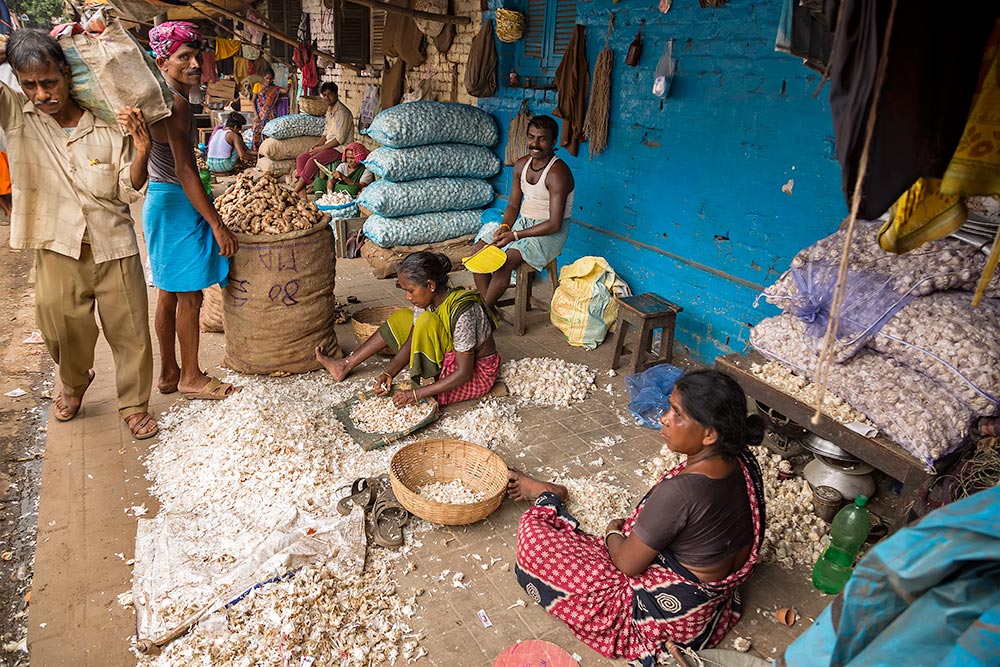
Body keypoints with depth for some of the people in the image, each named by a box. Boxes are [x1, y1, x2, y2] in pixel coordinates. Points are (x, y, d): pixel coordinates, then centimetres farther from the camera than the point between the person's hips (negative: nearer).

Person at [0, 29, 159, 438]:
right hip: (56, 251, 1)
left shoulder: (107, 126, -5)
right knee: (63, 333, 15)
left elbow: (128, 192, -2)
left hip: (114, 248, -1)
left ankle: (134, 404, 26)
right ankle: (74, 383, 47)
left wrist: (140, 154, -20)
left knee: (130, 333, 6)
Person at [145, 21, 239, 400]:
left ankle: (169, 373, 25)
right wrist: (217, 225, -22)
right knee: (189, 295, -1)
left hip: (160, 200, 10)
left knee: (169, 293, 14)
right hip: (176, 203, -10)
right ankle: (191, 379, 10)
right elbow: (185, 171, -22)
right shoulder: (176, 102, -17)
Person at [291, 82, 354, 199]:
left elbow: (340, 139, -21)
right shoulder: (329, 110, 13)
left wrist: (321, 148, -17)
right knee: (301, 158, -4)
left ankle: (296, 190, -17)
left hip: (340, 148, -10)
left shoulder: (342, 112, -17)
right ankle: (302, 193, -13)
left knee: (313, 161, -28)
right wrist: (319, 144, 4)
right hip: (328, 145, 10)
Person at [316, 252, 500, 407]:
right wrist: (388, 373, -16)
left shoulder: (461, 311, -31)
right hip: (452, 359, 8)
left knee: (427, 321, -27)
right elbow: (410, 344, -1)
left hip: (477, 374, -8)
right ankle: (346, 365, 13)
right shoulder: (426, 300, -8)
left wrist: (417, 394, -32)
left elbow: (464, 373, -30)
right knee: (402, 317, 8)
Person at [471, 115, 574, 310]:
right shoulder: (521, 165, 3)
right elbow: (513, 205, 10)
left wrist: (515, 235, -24)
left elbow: (554, 224, -24)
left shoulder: (557, 173, -21)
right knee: (480, 250, -8)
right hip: (523, 221, 8)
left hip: (550, 233, -8)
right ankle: (486, 307, -5)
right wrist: (505, 226, -12)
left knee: (506, 259, -28)